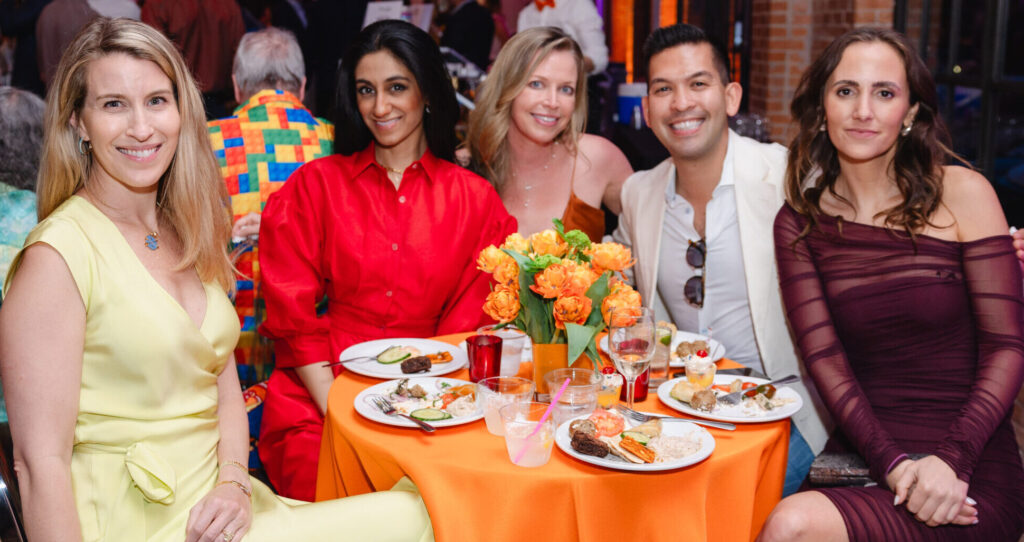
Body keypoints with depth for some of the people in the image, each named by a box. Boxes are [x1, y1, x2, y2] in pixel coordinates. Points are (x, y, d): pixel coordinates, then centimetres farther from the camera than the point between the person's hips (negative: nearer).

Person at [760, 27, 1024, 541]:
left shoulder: (962, 193, 0)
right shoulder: (798, 223, 6)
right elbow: (825, 359, -2)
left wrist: (951, 459, -18)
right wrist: (892, 463, -17)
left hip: (972, 474, -2)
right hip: (861, 459, 3)